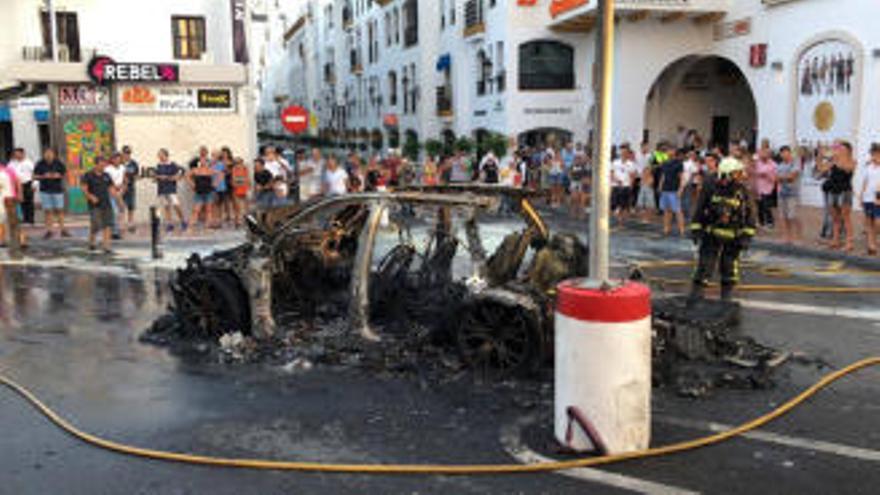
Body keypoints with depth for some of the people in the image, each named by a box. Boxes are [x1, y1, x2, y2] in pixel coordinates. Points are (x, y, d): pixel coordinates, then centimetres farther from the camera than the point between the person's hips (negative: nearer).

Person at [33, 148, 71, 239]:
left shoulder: (58, 163, 0)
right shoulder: (40, 164, 0)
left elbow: (65, 173, 5)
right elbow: (35, 176, 2)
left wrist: (58, 176, -14)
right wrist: (43, 176, -15)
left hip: (57, 190, 0)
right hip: (45, 191, 0)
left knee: (59, 210, 1)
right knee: (48, 211, 1)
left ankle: (62, 230, 7)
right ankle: (49, 231, 6)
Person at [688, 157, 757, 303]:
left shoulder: (743, 191, -5)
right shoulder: (710, 188, -8)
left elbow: (749, 214, 0)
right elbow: (699, 209, 0)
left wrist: (746, 236, -6)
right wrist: (696, 230, -3)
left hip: (733, 237, 1)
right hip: (711, 235, -1)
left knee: (730, 268, 8)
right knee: (705, 264, -4)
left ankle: (726, 299, 20)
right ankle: (697, 293, 4)